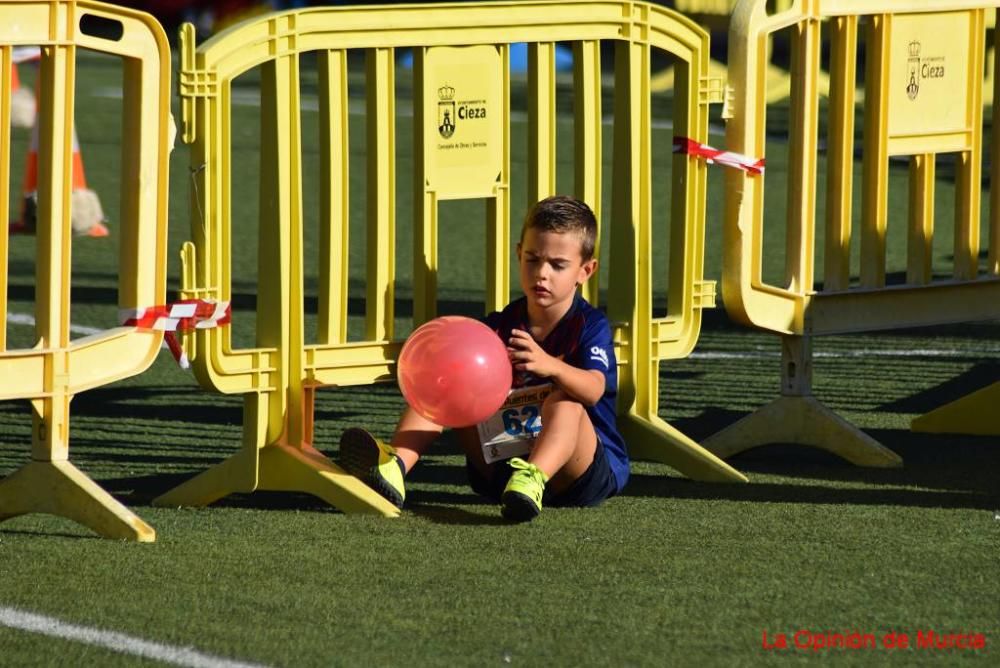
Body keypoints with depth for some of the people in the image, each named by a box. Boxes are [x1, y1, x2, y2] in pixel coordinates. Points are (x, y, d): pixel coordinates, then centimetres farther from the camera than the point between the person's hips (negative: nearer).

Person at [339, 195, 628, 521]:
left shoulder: (591, 326, -6)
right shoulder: (500, 326, 6)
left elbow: (594, 389, -26)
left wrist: (550, 365, -47)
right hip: (500, 463, 4)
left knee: (565, 401, -33)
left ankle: (532, 480, -62)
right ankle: (393, 467, -32)